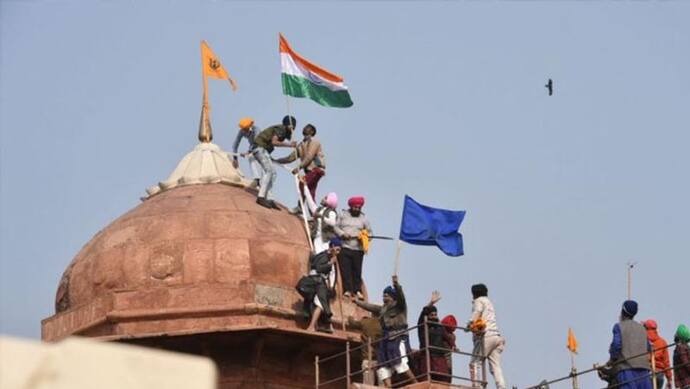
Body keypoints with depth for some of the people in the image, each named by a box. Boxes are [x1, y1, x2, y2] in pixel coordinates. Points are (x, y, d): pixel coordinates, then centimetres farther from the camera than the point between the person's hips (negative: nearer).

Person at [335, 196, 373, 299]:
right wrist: (342, 234, -12)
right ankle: (347, 290, -3)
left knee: (357, 270, -1)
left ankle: (357, 290, 6)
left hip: (358, 249, 1)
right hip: (344, 247, -1)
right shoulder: (343, 214, 9)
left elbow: (369, 232, 13)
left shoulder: (363, 218, 12)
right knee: (345, 270, -6)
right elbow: (336, 227, 6)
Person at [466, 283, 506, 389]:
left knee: (474, 363, -8)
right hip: (496, 336, 8)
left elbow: (477, 311, -13)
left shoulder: (479, 300, 7)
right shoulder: (489, 302, 33)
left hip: (486, 336, -8)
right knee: (495, 366, 1)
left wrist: (471, 323, -22)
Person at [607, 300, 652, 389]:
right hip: (643, 368, 5)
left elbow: (616, 344, -9)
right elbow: (648, 348, 20)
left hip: (626, 368, -5)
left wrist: (612, 359, 4)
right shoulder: (642, 328, 21)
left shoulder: (619, 326, 3)